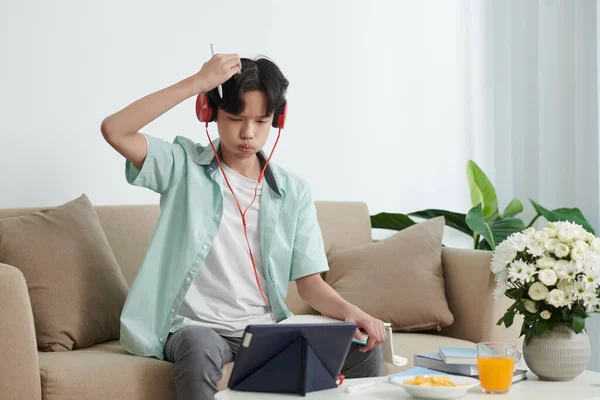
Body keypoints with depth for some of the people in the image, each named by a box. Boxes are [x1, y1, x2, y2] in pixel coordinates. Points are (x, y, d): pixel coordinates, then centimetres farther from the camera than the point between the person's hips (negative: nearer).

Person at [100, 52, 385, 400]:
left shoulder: (294, 192, 7)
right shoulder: (184, 166, 0)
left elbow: (310, 282, 4)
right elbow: (114, 130, -16)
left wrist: (351, 312, -18)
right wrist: (198, 82, -18)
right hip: (197, 327, -3)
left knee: (365, 349, -20)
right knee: (200, 347, -40)